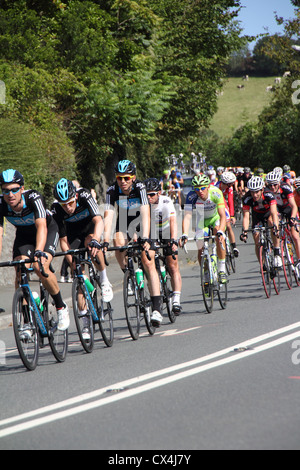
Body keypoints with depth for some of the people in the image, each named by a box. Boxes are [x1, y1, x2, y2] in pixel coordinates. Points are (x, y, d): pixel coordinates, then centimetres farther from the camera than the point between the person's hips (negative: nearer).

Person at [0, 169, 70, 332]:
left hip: (48, 230, -4)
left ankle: (61, 308, -4)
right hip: (24, 235, 4)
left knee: (40, 267, -25)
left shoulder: (34, 198, -35)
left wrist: (39, 252, -63)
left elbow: (41, 226, -47)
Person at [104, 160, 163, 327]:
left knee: (149, 263, -14)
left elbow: (145, 215, -37)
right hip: (123, 224, 2)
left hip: (141, 225, -2)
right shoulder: (112, 191, -21)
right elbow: (108, 216, -29)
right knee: (119, 243, -32)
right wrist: (106, 241, -42)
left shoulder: (140, 188, -27)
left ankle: (157, 308, -17)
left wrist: (145, 239, -50)